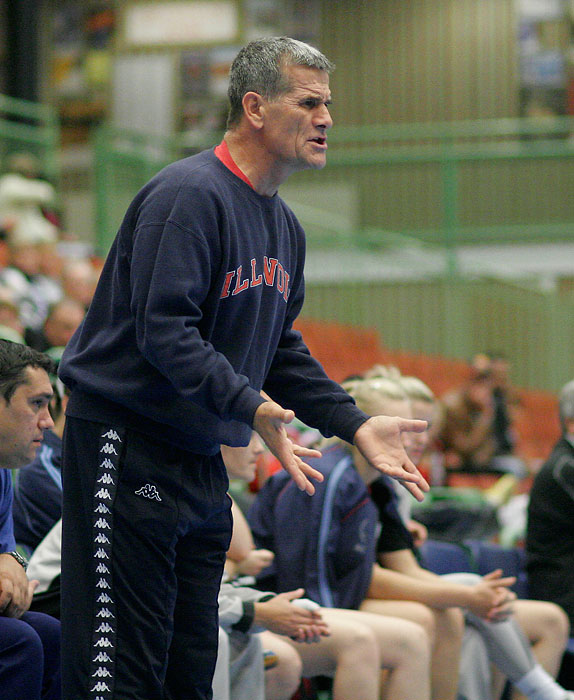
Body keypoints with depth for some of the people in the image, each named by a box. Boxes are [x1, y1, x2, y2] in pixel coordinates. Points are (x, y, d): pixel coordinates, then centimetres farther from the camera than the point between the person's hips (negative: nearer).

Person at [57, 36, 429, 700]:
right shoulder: (189, 195, -17)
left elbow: (279, 347, 21)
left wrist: (356, 424, 10)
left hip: (202, 458, 10)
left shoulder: (283, 224, 14)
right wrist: (251, 406, -32)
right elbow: (164, 329, -24)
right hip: (126, 441, -10)